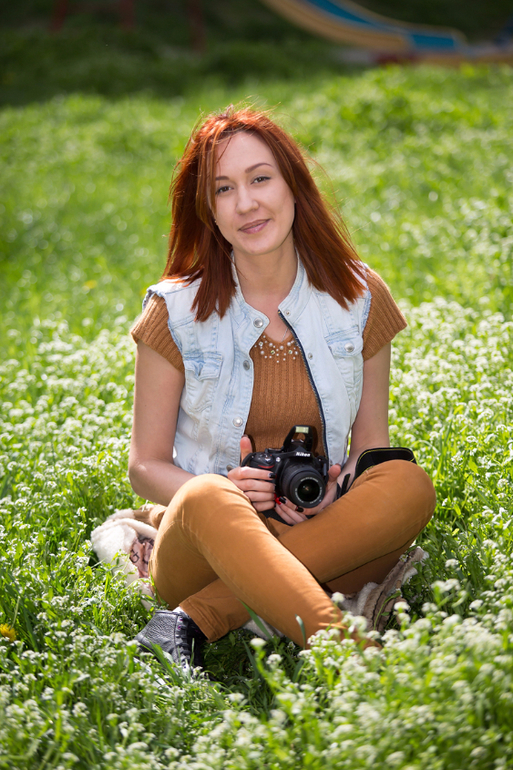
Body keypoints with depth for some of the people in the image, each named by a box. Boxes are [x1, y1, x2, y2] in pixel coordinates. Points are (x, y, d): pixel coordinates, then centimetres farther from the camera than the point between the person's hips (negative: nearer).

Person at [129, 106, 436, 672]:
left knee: (409, 485, -28)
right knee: (205, 500, -35)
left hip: (325, 539, 2)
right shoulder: (178, 312, -1)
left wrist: (337, 494, -11)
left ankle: (194, 621, -28)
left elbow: (371, 442, 12)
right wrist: (226, 491, -18)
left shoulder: (359, 297, 4)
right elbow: (146, 465, 4)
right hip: (202, 546, -2)